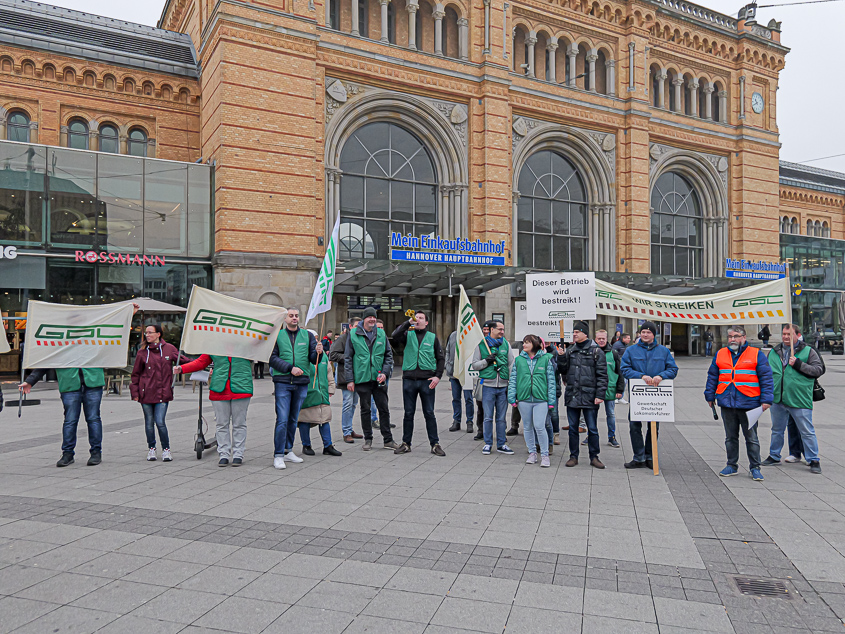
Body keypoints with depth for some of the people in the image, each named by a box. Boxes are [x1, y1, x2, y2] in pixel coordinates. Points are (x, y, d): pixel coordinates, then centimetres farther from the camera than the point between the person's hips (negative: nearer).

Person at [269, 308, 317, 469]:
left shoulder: (307, 335, 10)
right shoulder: (277, 335, 4)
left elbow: (313, 359, 4)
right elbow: (272, 358, -3)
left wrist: (318, 353, -18)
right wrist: (290, 368, -14)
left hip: (302, 383, 3)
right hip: (282, 382, -3)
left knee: (294, 419, 12)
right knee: (282, 419, -8)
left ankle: (288, 451, 23)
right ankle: (278, 455, -1)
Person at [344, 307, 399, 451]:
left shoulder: (382, 334, 5)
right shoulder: (353, 334, 0)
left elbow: (389, 355, 10)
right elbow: (347, 358, 1)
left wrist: (385, 372, -5)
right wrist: (350, 380, -4)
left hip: (379, 379, 2)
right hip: (362, 379, -1)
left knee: (384, 409, 5)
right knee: (365, 410, 8)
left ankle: (388, 439, 14)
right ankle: (368, 439, 20)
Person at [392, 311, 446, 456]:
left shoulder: (432, 337, 9)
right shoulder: (408, 335, 8)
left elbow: (441, 358, 9)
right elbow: (395, 336, -14)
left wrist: (438, 376, -2)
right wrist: (408, 322, -15)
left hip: (426, 380, -1)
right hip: (409, 379, 1)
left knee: (429, 413, 3)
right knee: (408, 413, 8)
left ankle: (435, 444, 11)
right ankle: (406, 444, 18)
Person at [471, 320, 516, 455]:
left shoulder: (506, 344, 9)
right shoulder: (481, 344, 2)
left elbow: (511, 364, 11)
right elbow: (474, 365, 5)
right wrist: (487, 361, -12)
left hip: (503, 386, 2)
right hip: (488, 385, -2)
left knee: (501, 417, 8)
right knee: (488, 417, 2)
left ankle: (501, 444, 17)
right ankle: (488, 444, 13)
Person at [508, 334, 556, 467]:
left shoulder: (545, 359, 1)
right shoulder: (519, 360, 7)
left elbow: (551, 380, 2)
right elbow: (513, 379, 9)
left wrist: (551, 400, -2)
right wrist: (512, 398, 1)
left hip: (541, 399, -3)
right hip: (524, 399, 3)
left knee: (539, 426, -9)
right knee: (528, 427, 11)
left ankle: (544, 455, 6)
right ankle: (532, 453, 25)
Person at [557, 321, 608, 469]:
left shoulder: (596, 351, -3)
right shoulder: (570, 351, 10)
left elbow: (602, 375, -5)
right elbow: (563, 370, 10)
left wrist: (600, 395, -11)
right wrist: (561, 357, -5)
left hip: (589, 397, -4)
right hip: (572, 396, 4)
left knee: (592, 429, 5)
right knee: (573, 428, 10)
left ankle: (594, 457, 18)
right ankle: (573, 456, 21)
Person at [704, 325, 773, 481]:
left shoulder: (756, 354, -1)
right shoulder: (720, 355, 9)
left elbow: (766, 378, -2)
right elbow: (712, 376, 14)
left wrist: (766, 400, -8)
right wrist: (710, 396, 12)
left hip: (748, 404, -3)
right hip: (727, 404, 3)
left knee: (751, 438, 5)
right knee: (730, 437, 13)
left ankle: (755, 468, 16)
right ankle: (732, 465, 23)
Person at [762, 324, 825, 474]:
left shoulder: (808, 351, 0)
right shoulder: (774, 352, 11)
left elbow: (818, 370, -7)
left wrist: (798, 364, -17)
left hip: (799, 400, -4)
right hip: (777, 399, 4)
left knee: (807, 431, 0)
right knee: (777, 430, 16)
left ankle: (813, 460, 12)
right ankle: (774, 456, 29)